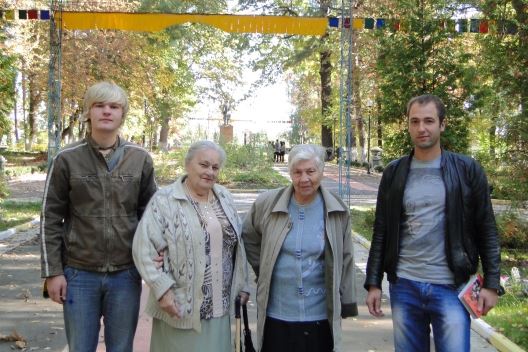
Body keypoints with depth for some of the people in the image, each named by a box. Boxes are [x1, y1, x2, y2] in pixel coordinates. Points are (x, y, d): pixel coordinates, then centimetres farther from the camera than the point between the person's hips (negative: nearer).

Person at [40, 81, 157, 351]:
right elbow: (51, 218, 0)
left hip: (126, 274, 1)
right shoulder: (67, 159, -3)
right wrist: (52, 271, -4)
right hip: (79, 274, -1)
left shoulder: (140, 159, 2)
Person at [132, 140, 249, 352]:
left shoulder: (224, 198, 8)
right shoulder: (165, 201, -10)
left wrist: (241, 285, 13)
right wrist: (162, 289, -18)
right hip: (181, 307, -5)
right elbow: (144, 248, -14)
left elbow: (237, 245, 14)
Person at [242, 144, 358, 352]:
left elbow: (345, 260, 4)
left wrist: (346, 303, 7)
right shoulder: (267, 204, -5)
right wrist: (263, 270, 5)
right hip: (276, 315, 0)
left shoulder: (337, 211, -3)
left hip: (321, 316, 0)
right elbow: (248, 238, 12)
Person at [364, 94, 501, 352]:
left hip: (451, 287, -2)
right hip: (403, 286, 2)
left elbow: (486, 230, 1)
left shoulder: (467, 170, 0)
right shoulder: (394, 173, 5)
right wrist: (373, 284, 4)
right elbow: (381, 232, 7)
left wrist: (491, 283, -4)